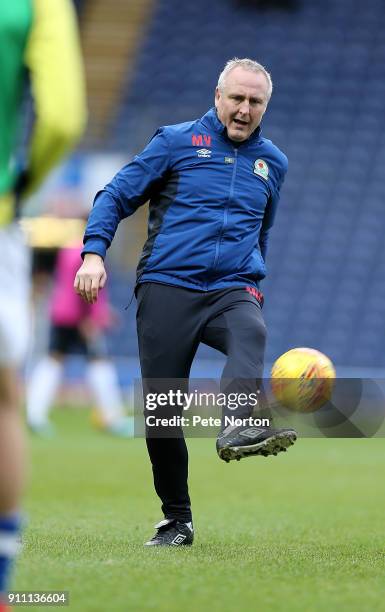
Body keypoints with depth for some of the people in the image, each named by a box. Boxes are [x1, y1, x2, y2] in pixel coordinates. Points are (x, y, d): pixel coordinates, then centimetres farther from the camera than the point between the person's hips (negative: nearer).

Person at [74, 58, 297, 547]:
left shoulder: (272, 162, 18)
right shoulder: (176, 142, 6)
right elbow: (115, 196, 6)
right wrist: (94, 252, -8)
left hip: (233, 290, 2)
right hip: (167, 287, -1)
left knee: (251, 334, -36)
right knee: (161, 412, -5)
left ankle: (237, 426, -61)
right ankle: (176, 521, 10)